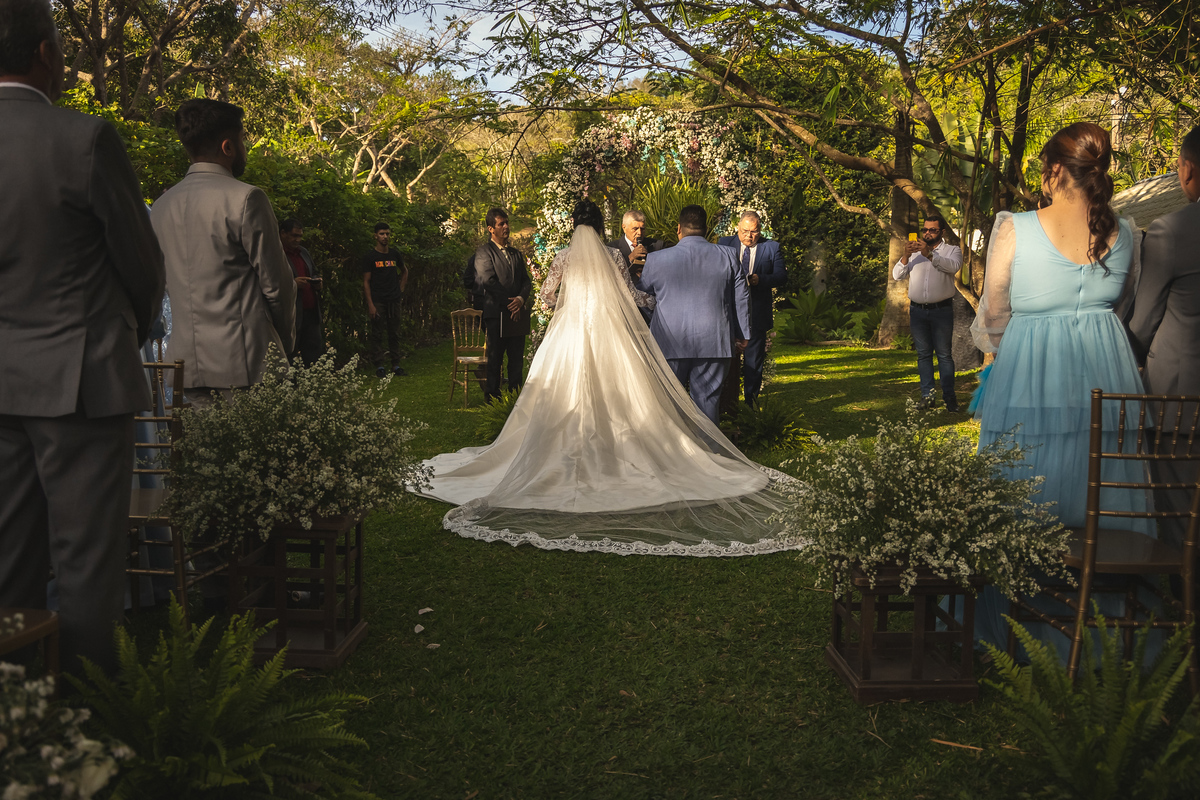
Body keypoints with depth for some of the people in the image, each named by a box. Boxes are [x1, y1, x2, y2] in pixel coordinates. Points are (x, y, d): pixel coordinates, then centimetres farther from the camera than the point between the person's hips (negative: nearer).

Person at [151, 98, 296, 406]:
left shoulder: (161, 206, 11)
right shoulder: (245, 199, -9)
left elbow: (165, 283, 17)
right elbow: (276, 283, -6)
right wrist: (286, 341, 8)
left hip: (188, 363, 7)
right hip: (244, 361, -7)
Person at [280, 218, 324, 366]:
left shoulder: (303, 251, 19)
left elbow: (314, 272, 30)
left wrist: (318, 281, 8)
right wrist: (292, 283, -22)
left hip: (311, 312, 8)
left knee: (315, 351, 6)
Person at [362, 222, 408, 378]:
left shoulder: (395, 255, 11)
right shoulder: (370, 257, -2)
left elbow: (404, 271, 30)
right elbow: (366, 281, -5)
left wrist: (401, 288, 15)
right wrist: (370, 304, -13)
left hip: (394, 300, 4)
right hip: (377, 301, -4)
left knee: (394, 334, 7)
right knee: (377, 334, -3)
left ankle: (396, 365, 12)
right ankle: (379, 366, 1)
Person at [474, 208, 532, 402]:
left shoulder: (516, 253, 20)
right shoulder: (484, 251, 0)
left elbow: (526, 281, 14)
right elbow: (488, 281, -11)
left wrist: (521, 298, -7)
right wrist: (509, 302, -11)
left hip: (518, 313, 5)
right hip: (496, 314, -5)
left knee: (517, 359, 6)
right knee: (495, 359, -2)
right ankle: (492, 397, 5)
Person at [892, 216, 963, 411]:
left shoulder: (952, 250, 6)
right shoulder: (914, 252, 16)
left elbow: (953, 266, -17)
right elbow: (897, 275, 4)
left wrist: (929, 255, -28)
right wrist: (905, 256, -15)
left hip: (942, 310, -3)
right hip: (918, 310, 3)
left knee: (944, 354, -4)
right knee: (923, 354, 5)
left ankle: (949, 397, 0)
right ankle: (927, 395, 9)